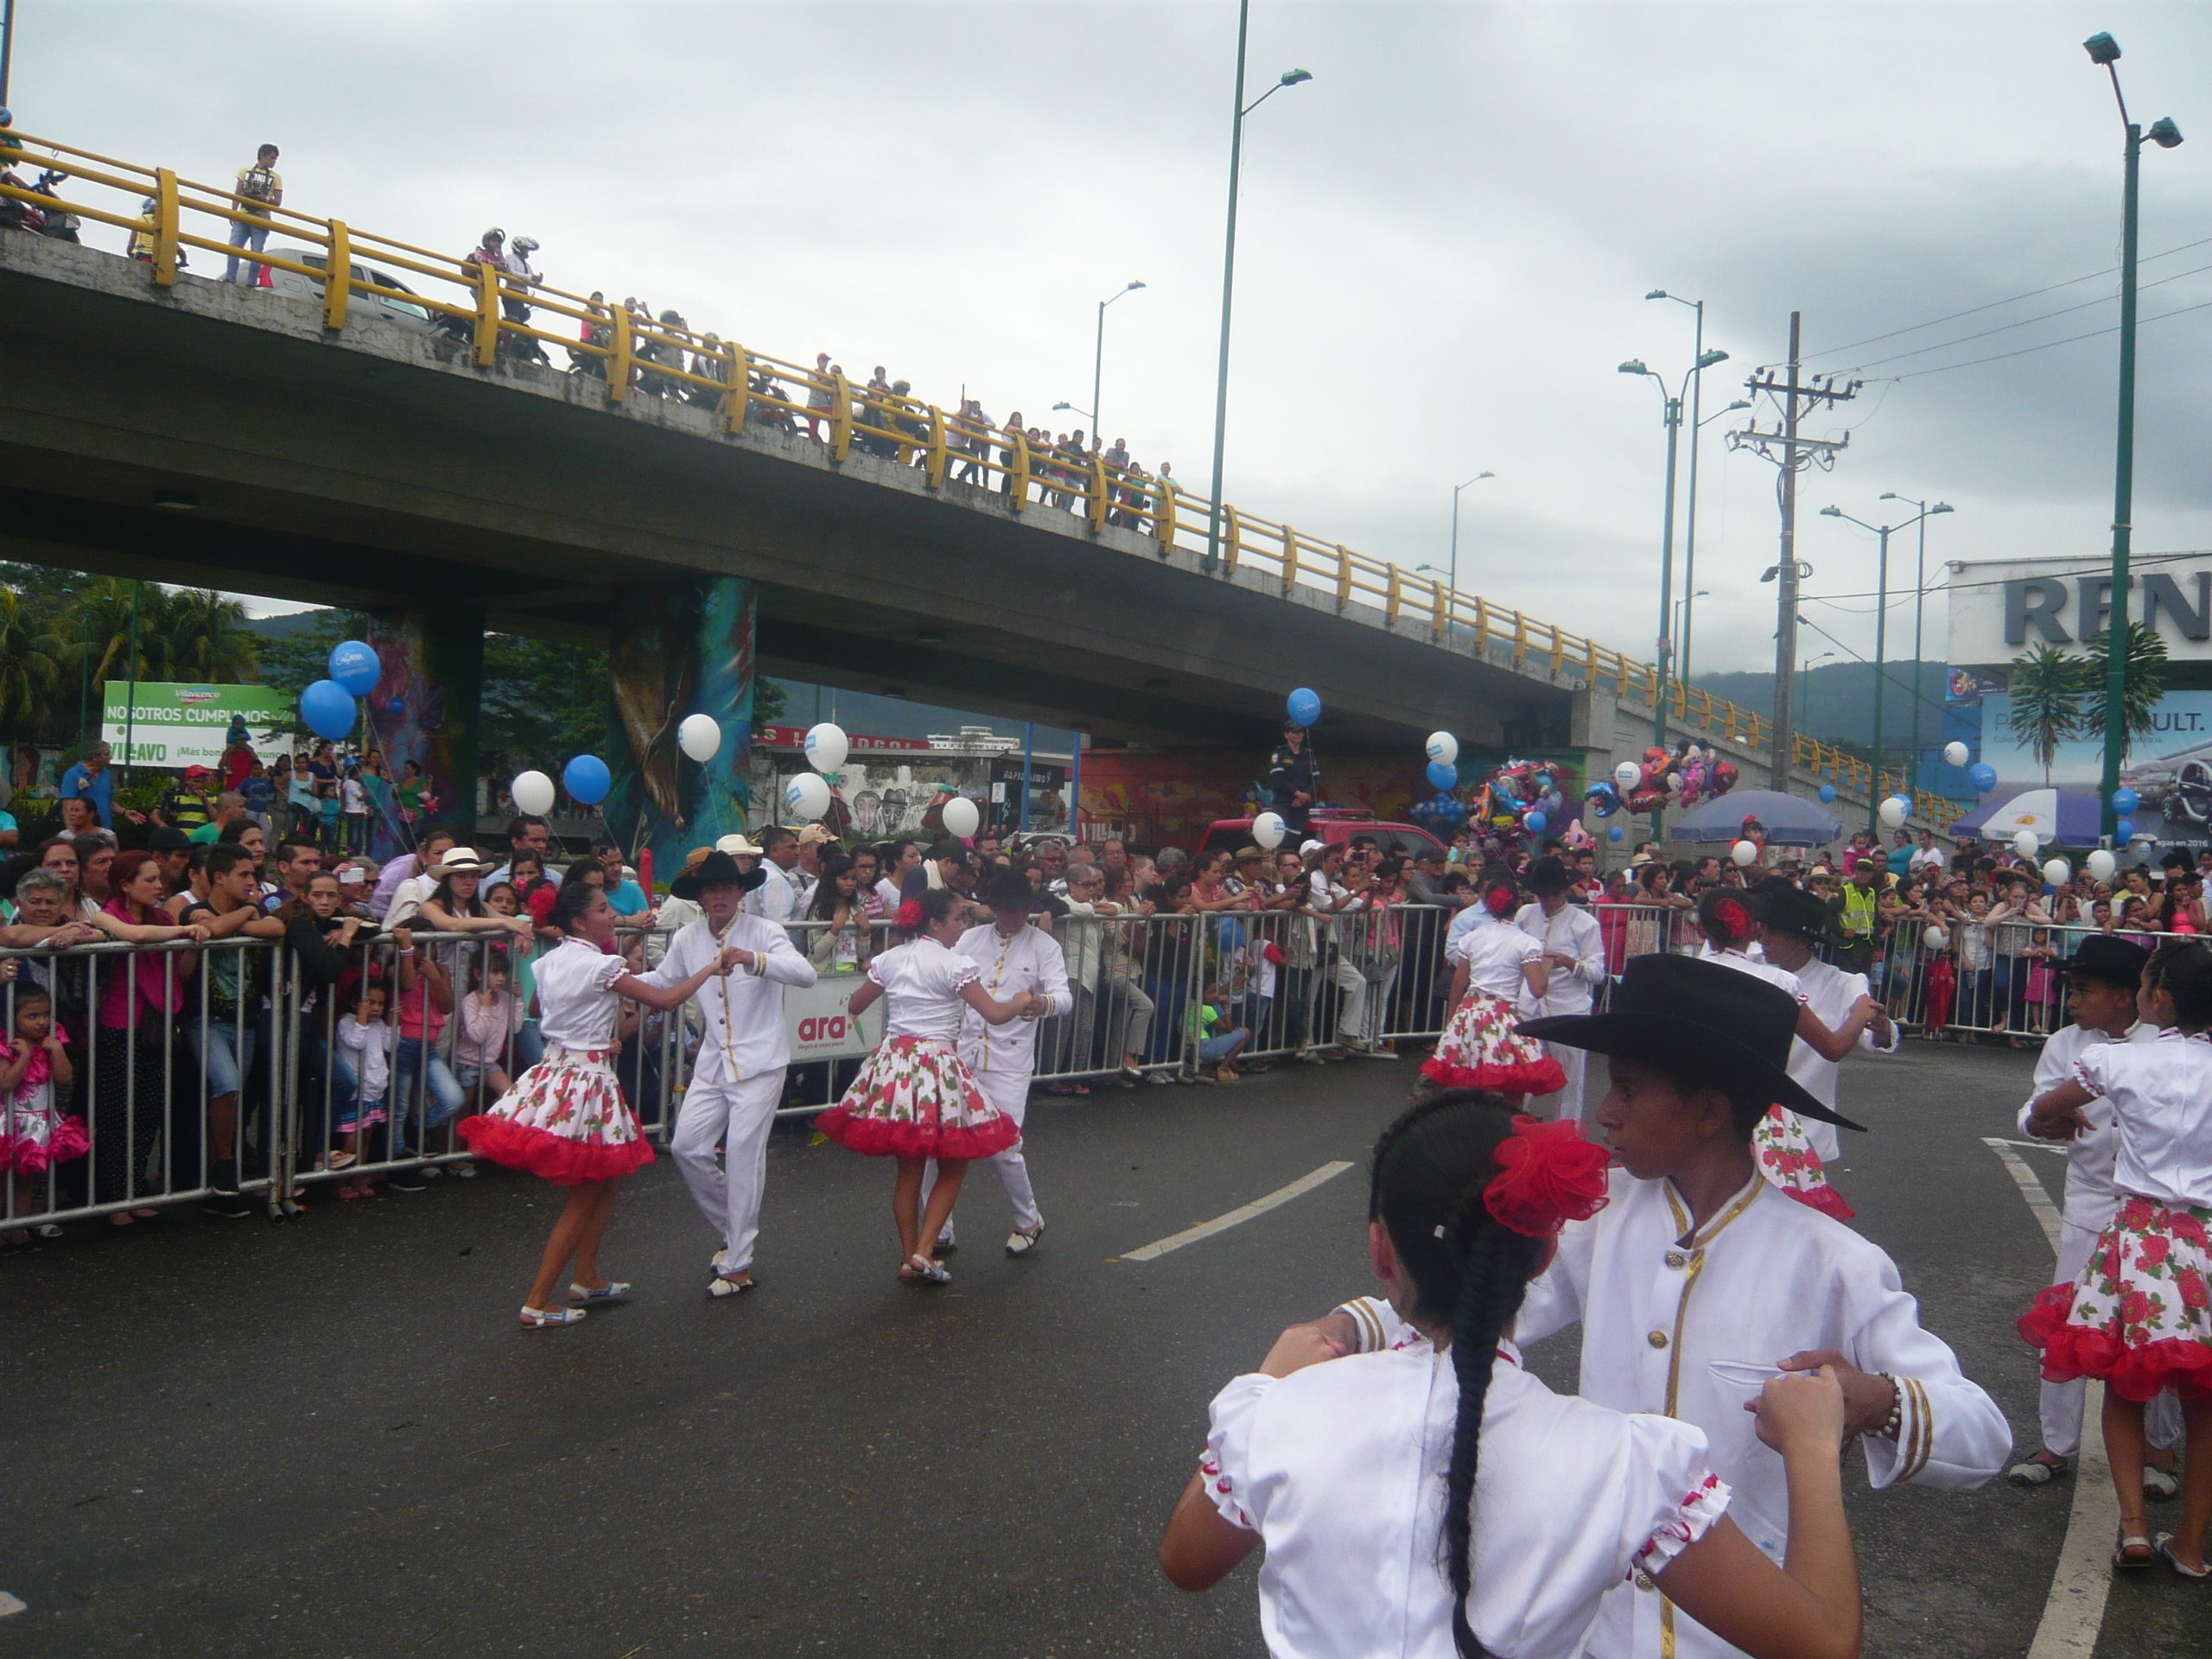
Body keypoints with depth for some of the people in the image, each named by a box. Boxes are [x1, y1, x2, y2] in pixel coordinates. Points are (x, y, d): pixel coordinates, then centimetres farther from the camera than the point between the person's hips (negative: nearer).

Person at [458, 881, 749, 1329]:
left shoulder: (550, 960, 6)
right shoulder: (601, 966, -18)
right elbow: (665, 1000, -19)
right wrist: (710, 968, -7)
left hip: (554, 1068, 8)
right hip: (587, 1078, -8)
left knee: (605, 1180, 22)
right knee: (585, 1197, 3)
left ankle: (586, 1279, 30)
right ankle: (537, 1304, 6)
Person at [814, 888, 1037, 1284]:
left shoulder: (889, 959, 7)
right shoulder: (955, 965, -9)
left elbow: (854, 1007, 17)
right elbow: (995, 1015, -13)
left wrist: (874, 975, 35)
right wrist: (1021, 1002, 7)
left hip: (894, 1060, 6)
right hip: (938, 1066, -6)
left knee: (908, 1169, 13)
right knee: (953, 1166, 8)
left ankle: (909, 1257, 17)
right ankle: (924, 1251, -2)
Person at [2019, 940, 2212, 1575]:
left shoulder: (2121, 1059, -7)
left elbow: (2041, 1113, 6)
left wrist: (2070, 1121, 28)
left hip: (2140, 1231, -2)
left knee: (2124, 1382, 11)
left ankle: (2134, 1523, 2)